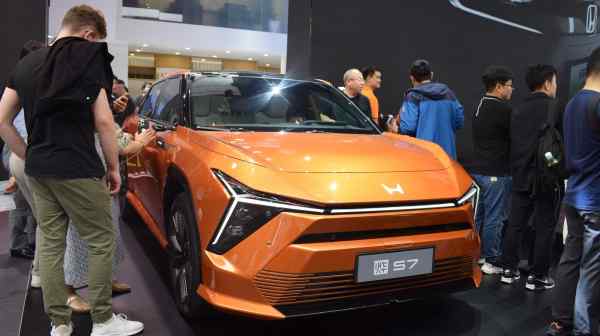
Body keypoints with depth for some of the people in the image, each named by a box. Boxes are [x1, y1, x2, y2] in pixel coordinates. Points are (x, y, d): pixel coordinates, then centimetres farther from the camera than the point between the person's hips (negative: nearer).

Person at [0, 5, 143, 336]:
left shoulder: (27, 62, 13)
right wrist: (113, 166, -1)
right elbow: (102, 121, -11)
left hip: (37, 169, 7)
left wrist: (29, 156, 16)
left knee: (50, 243, 11)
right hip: (76, 168, -7)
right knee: (101, 241, 4)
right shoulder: (89, 56, -6)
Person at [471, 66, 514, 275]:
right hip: (496, 173, -9)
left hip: (478, 169, 9)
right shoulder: (503, 109, -15)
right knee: (494, 218, -1)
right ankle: (491, 262, 7)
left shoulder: (480, 107, 13)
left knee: (478, 215, 14)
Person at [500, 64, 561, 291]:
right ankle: (537, 277, 7)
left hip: (520, 176, 6)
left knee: (515, 225, 10)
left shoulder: (519, 111, 10)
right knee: (544, 228, 2)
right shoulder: (553, 108, -10)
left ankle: (509, 270, 16)